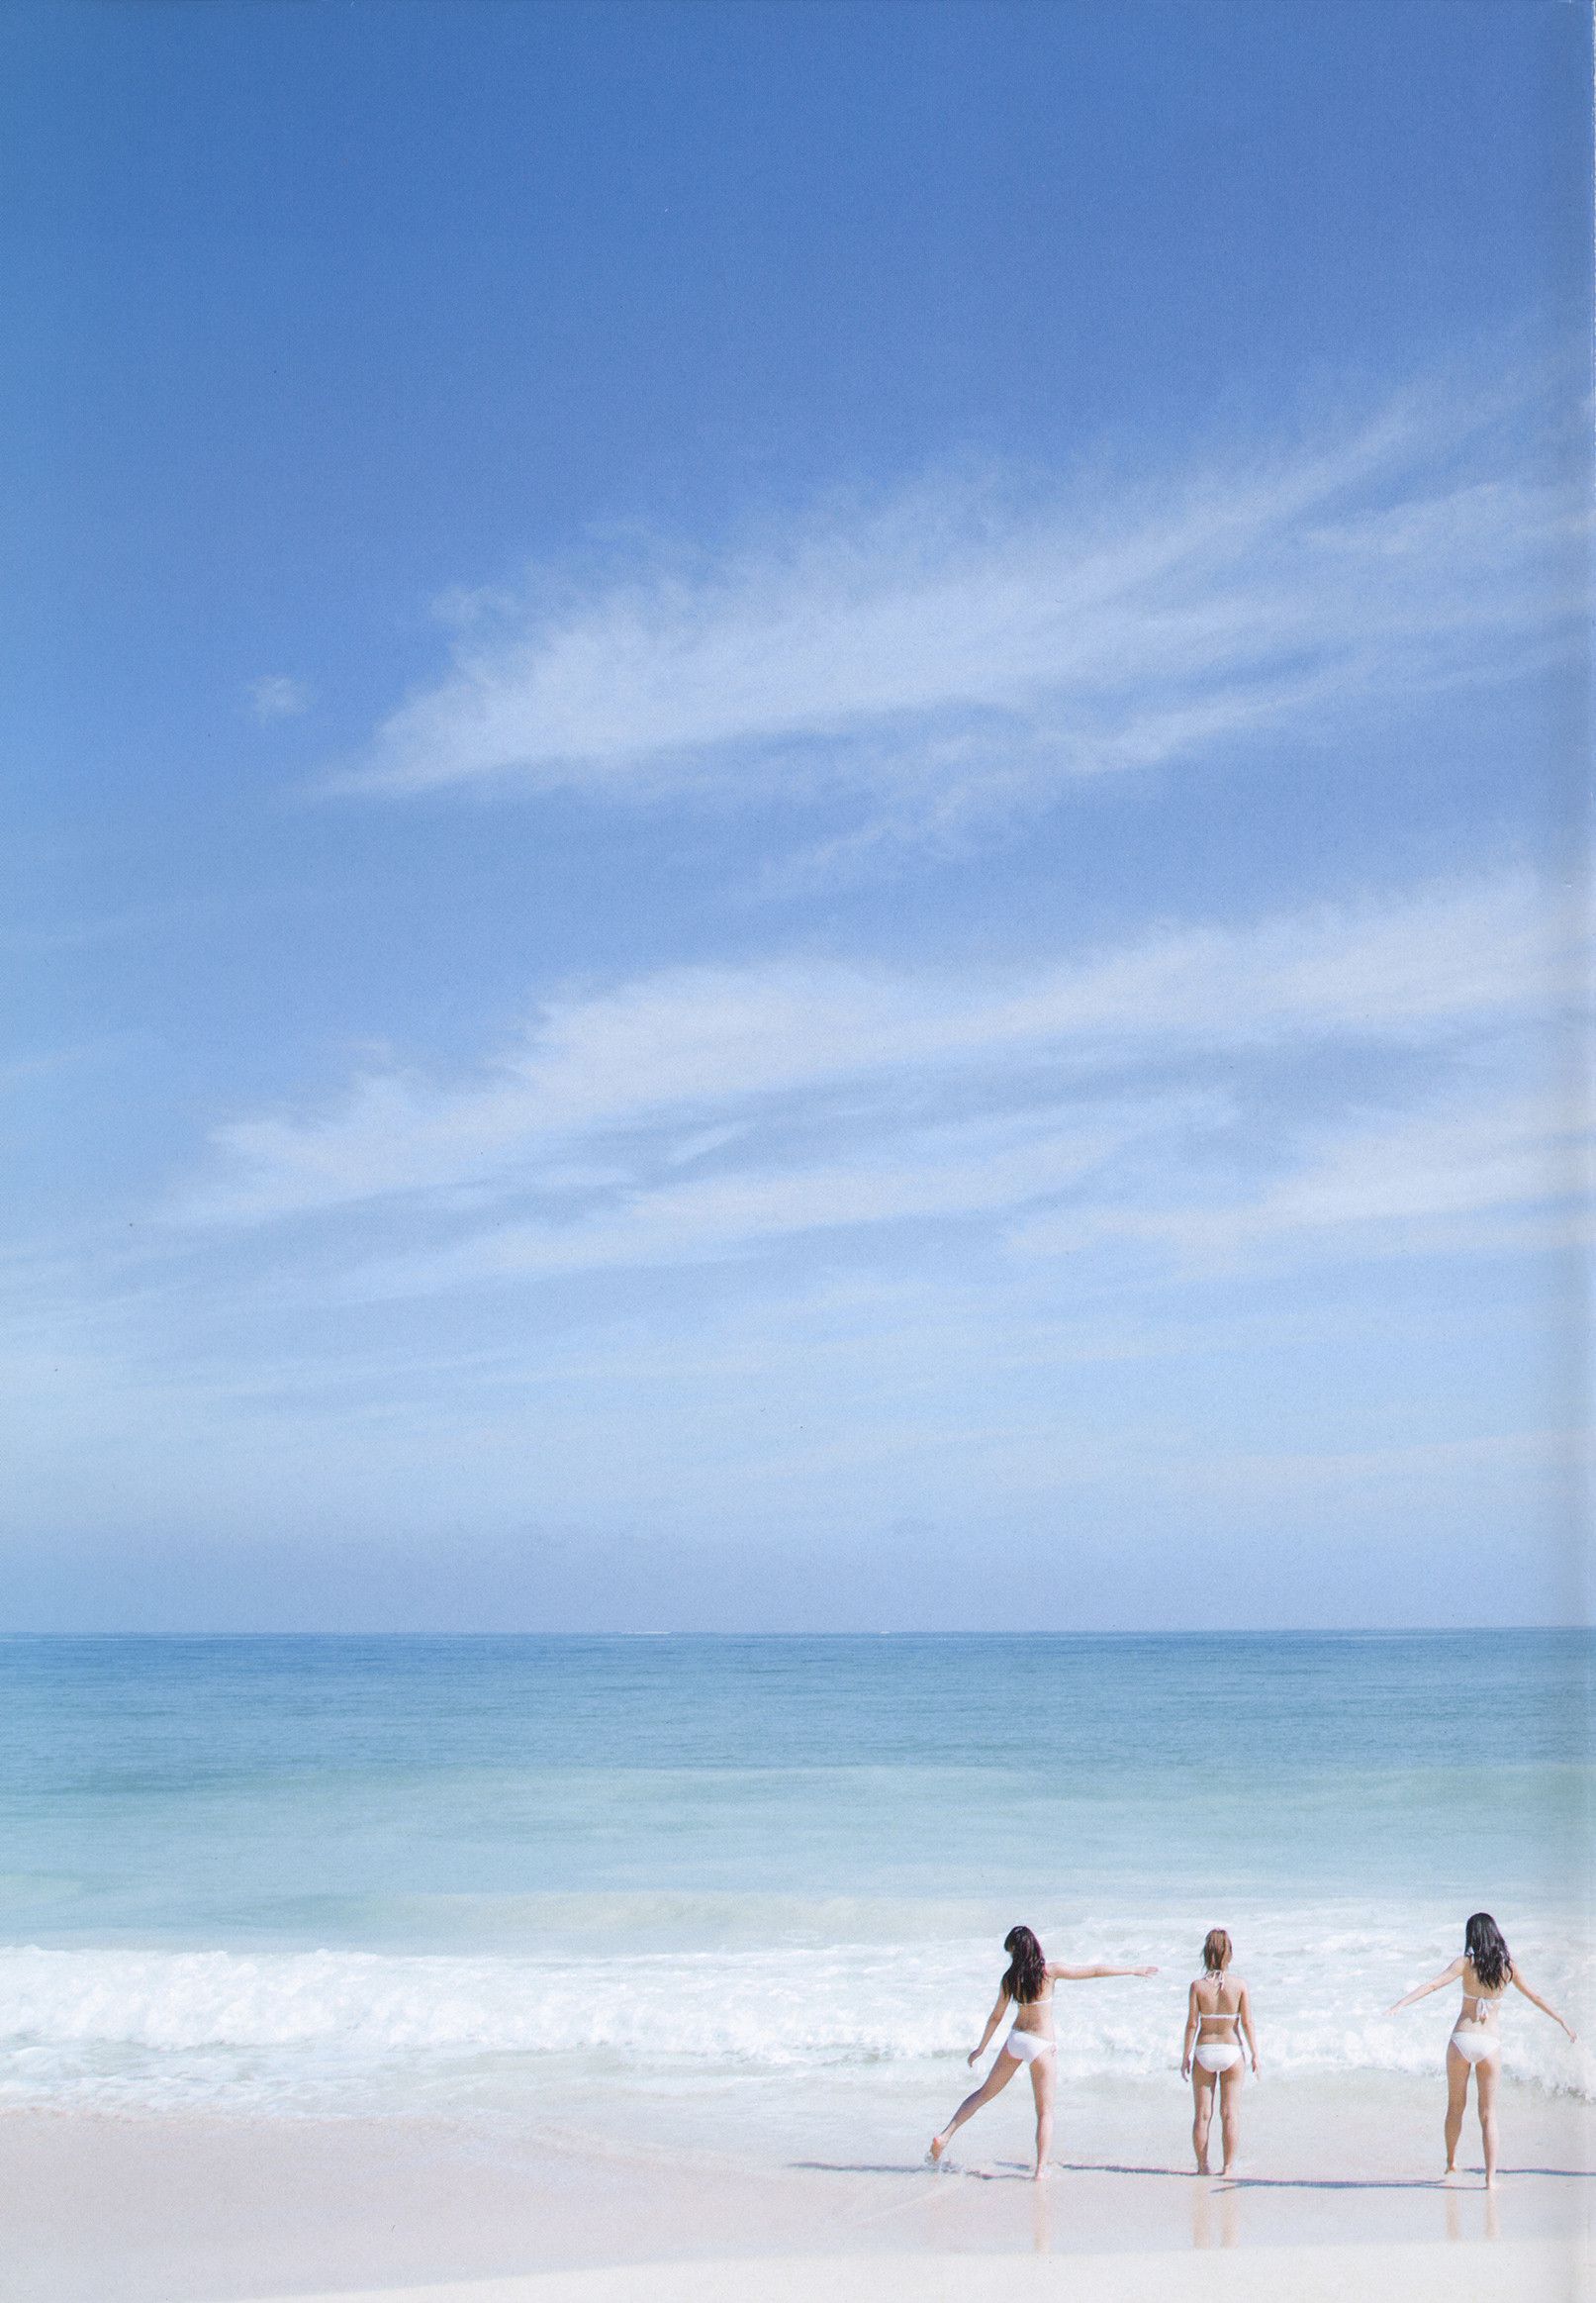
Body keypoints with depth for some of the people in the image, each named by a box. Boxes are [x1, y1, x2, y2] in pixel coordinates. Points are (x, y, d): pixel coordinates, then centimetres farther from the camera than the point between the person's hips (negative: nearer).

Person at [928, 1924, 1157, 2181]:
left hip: (1015, 2039, 3)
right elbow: (1094, 1972, -7)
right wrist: (1134, 1971, 2)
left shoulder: (1010, 1978, -2)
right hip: (1041, 2045, -3)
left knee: (985, 2092, 18)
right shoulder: (1049, 1971, -12)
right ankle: (1040, 2169, 0)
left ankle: (945, 2136, 12)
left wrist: (981, 2049, 20)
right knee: (1045, 2111, 7)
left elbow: (996, 2017, 6)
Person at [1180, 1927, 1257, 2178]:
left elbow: (1192, 2024, -7)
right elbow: (1247, 2022, -4)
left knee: (1202, 2114, 9)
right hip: (1231, 2051, 0)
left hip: (1204, 2052, 0)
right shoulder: (1239, 1985, -6)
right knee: (1230, 2112, 8)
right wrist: (1255, 2055, 5)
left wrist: (1185, 2057, 0)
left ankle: (1202, 2165, 11)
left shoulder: (1198, 1985, -7)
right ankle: (1229, 2165, 6)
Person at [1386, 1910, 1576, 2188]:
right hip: (1490, 2043, 1)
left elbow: (1433, 1985, -14)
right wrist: (1563, 2021, 25)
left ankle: (1451, 2163, 30)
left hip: (1462, 2039, -1)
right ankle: (1490, 2178, 0)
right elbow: (1535, 1998, 12)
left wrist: (1400, 2004, -18)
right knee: (1488, 2114, 7)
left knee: (1456, 2106, 18)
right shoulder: (1508, 1967, 1)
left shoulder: (1466, 1963, -4)